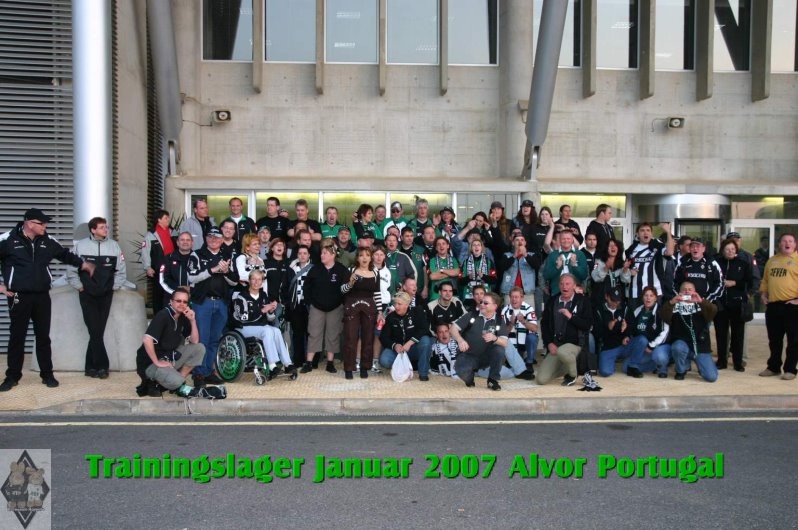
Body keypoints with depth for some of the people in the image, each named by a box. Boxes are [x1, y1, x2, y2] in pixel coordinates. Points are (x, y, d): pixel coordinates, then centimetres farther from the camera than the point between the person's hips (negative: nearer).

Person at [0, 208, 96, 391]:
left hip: (42, 296, 3)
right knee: (17, 337, 5)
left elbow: (65, 254, 22)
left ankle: (47, 375, 17)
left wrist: (82, 264, 11)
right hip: (19, 297, -3)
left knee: (43, 337, 9)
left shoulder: (47, 241, 4)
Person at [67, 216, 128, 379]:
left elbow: (121, 270, 9)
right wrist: (79, 286, 0)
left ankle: (91, 367, 13)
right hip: (87, 295, -2)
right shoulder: (81, 245, -2)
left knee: (98, 331, 5)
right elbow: (71, 269, 3)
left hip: (106, 295, 2)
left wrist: (115, 286, 4)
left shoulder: (114, 245, 3)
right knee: (95, 331, -6)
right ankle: (102, 366, 0)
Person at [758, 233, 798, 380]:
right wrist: (763, 294, 10)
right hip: (772, 306, 6)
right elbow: (765, 280, 22)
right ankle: (773, 367, 22)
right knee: (774, 340, 13)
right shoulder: (771, 261, 15)